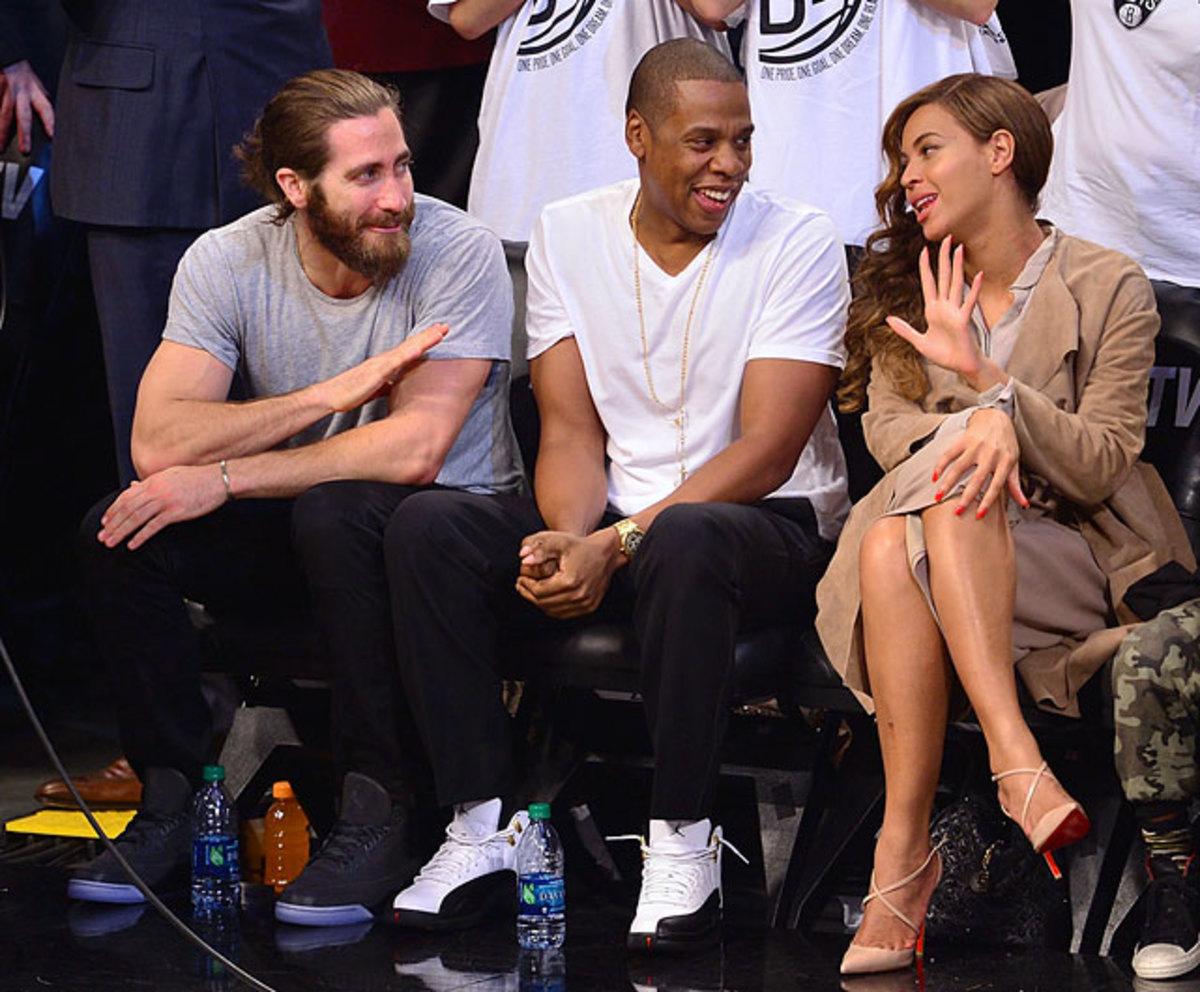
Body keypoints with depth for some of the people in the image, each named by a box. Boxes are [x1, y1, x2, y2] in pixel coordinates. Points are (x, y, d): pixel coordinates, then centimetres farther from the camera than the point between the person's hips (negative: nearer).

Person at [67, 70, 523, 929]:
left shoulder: (459, 253, -19)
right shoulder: (227, 263, -9)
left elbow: (414, 450, -28)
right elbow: (158, 441, -19)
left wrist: (226, 477, -27)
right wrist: (333, 393, -28)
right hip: (297, 530, 4)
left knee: (334, 512, -37)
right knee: (120, 532, -21)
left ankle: (378, 817, -26)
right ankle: (176, 799, -5)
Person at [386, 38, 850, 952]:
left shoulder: (796, 241, -8)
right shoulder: (569, 235, 5)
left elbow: (766, 453, -15)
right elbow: (572, 431, 1)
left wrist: (617, 544, -25)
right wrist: (570, 539, -22)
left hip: (770, 526, -4)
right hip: (608, 525, 4)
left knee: (683, 538, -39)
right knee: (431, 525, -20)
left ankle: (684, 841, -26)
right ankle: (482, 825, -18)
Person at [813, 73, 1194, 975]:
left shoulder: (1109, 287, 2)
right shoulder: (907, 289, 16)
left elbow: (1103, 464, -5)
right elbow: (885, 427, 3)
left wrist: (988, 384, -20)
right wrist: (979, 427, -19)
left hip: (1076, 556, -3)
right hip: (933, 544, 3)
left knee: (952, 490, -37)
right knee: (887, 546, -34)